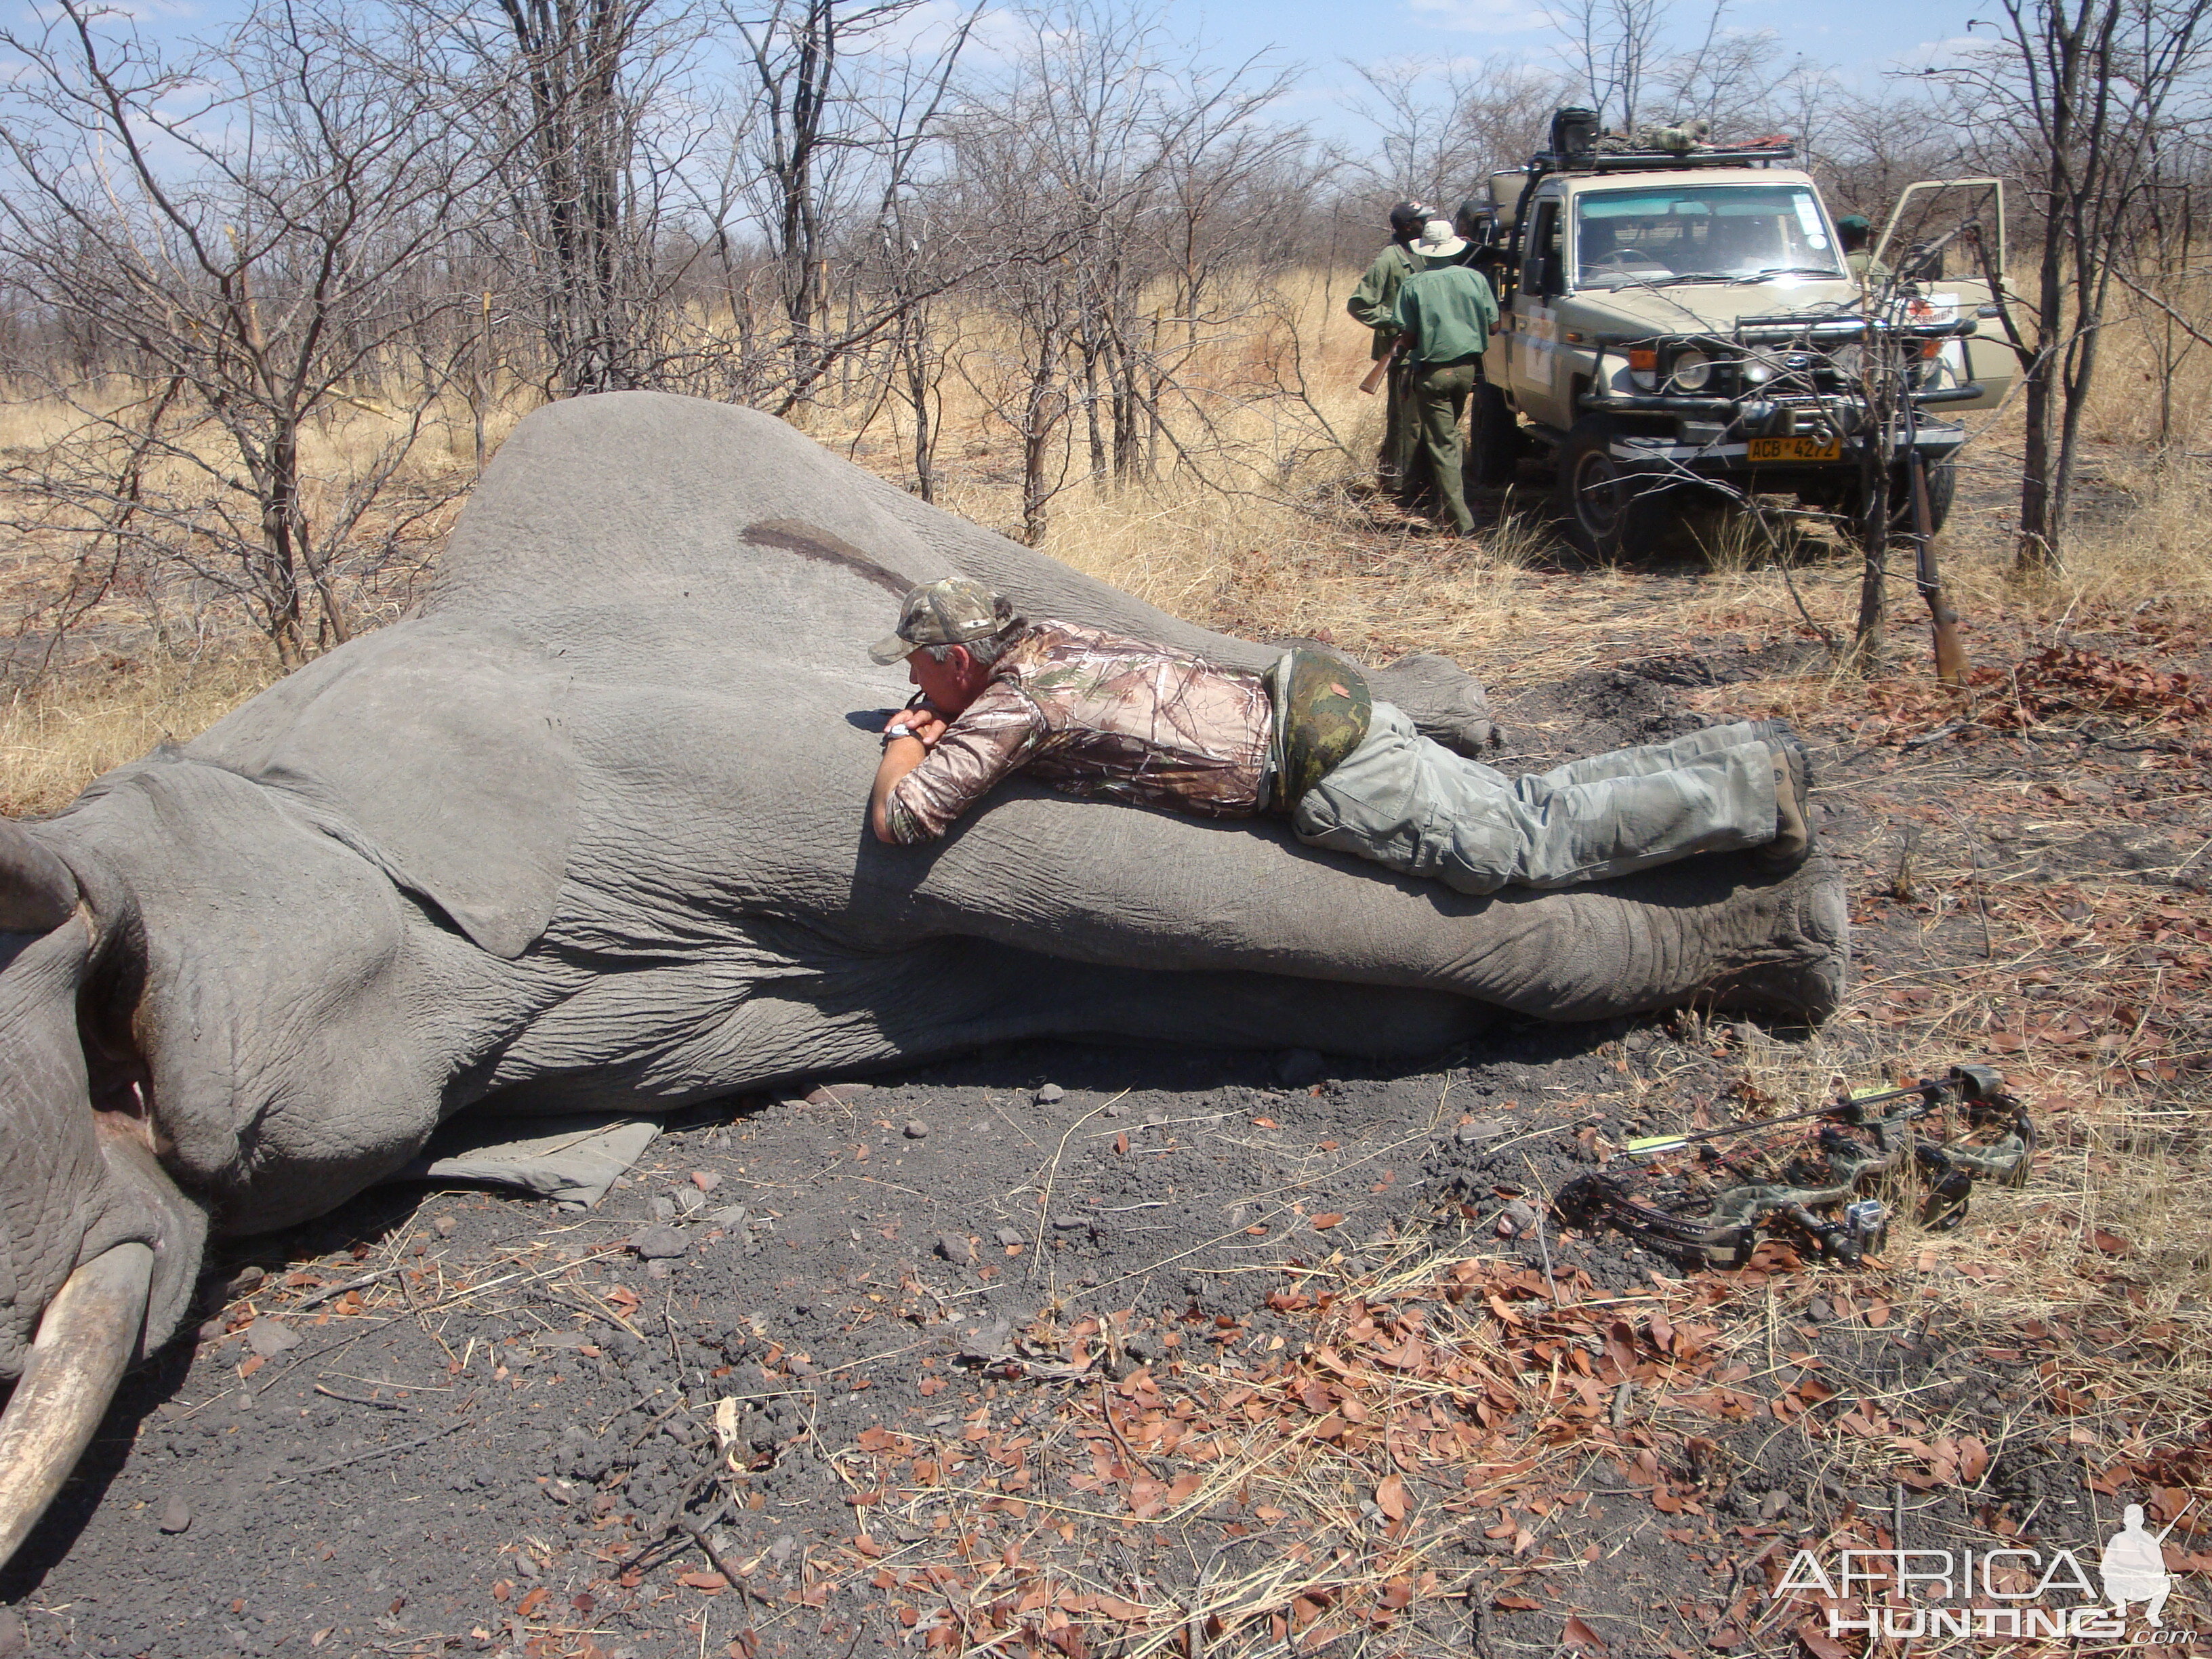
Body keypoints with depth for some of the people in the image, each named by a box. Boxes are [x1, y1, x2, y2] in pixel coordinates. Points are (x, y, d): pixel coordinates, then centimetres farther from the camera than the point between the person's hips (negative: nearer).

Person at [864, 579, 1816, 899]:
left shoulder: (1011, 704, -12)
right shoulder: (1044, 638, 14)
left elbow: (901, 819, -17)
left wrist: (905, 743, 2)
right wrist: (936, 716, 22)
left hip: (1322, 774, -8)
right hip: (1316, 711, 8)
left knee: (1532, 845, -2)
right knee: (1529, 808, 14)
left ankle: (1755, 787, 4)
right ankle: (1744, 756, 17)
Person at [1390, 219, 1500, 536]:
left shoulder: (1413, 285, -9)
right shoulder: (1474, 279, 0)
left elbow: (1408, 335, -9)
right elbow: (1493, 325, 3)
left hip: (1433, 372, -4)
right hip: (1468, 367, 4)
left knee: (1442, 445, 0)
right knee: (1450, 433, 25)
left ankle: (1462, 524, -6)